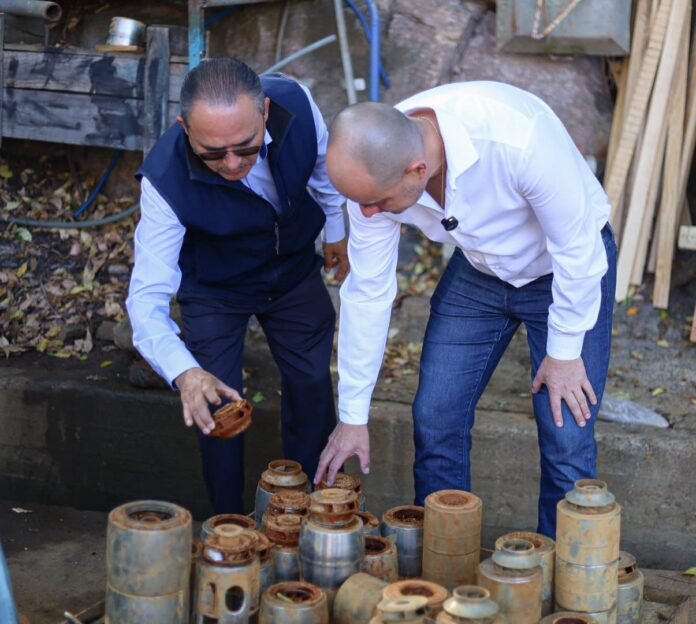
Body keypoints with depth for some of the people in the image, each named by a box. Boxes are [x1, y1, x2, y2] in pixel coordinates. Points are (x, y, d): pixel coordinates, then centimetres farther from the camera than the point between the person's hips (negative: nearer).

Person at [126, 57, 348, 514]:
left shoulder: (294, 102, -32)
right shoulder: (166, 180, -40)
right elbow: (148, 295, -40)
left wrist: (336, 231, 9)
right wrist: (185, 372, -57)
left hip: (294, 271, 3)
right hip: (214, 289, -3)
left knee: (313, 386, 10)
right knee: (217, 407, -7)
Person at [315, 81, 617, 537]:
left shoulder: (516, 138, -41)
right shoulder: (374, 168, -24)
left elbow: (576, 245, -26)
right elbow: (367, 292, -12)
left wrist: (565, 350, -15)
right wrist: (353, 417, -6)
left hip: (567, 268, -4)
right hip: (477, 271, 4)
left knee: (567, 443, -8)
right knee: (434, 422, 1)